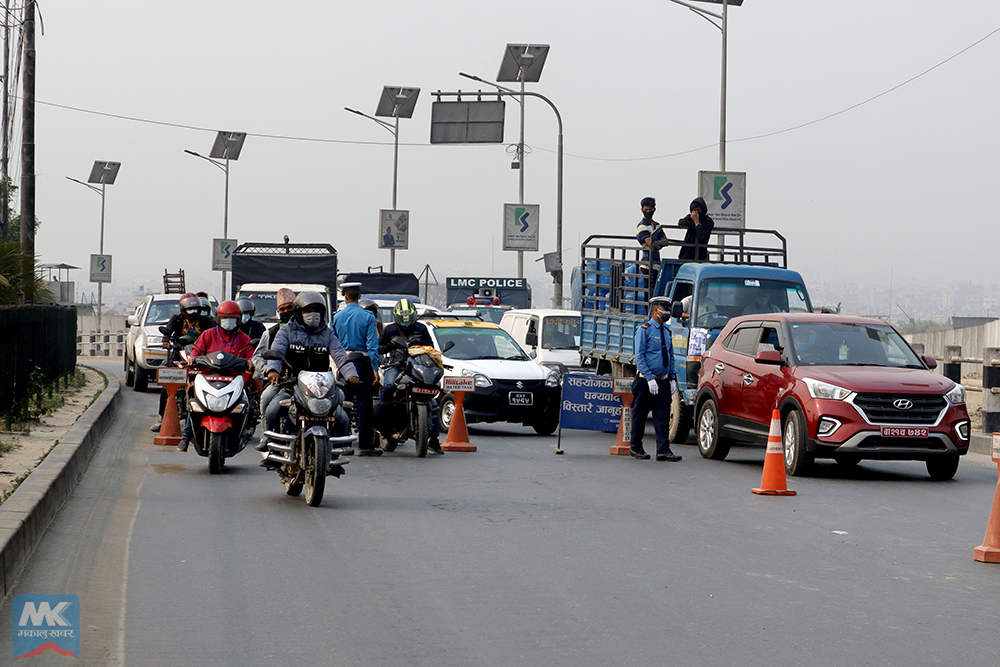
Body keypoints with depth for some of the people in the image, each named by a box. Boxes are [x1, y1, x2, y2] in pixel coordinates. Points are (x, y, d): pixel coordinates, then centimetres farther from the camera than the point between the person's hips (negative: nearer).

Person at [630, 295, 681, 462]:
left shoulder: (666, 332, 15)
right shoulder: (644, 331, -5)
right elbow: (639, 357, -10)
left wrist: (673, 378, 9)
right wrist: (650, 378, -17)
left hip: (664, 381, 5)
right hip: (646, 381, -5)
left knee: (663, 417, -2)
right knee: (640, 416, 2)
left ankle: (663, 451, -4)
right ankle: (635, 448, 13)